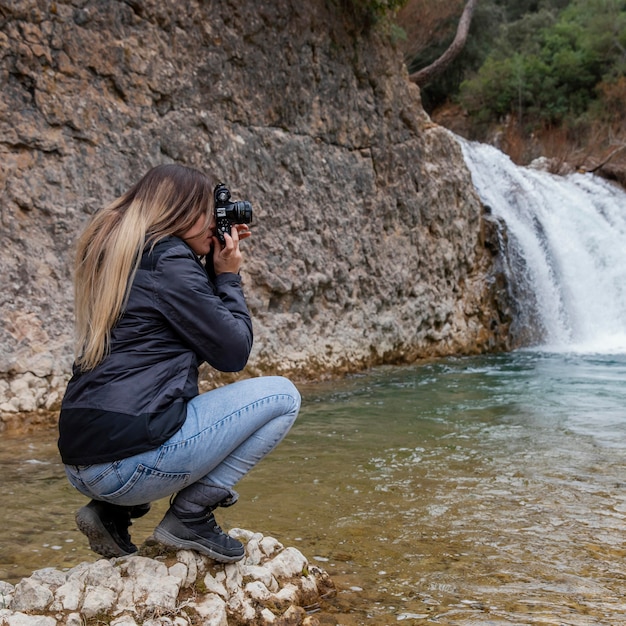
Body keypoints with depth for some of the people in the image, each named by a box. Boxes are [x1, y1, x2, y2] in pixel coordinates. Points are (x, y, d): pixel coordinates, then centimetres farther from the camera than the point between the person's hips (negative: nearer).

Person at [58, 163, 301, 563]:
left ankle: (114, 509, 19)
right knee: (282, 396, 0)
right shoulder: (169, 263, -11)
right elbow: (233, 353, -5)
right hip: (126, 463, -9)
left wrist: (213, 270, 16)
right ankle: (191, 515, 0)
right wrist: (229, 277, 5)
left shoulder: (122, 258, 15)